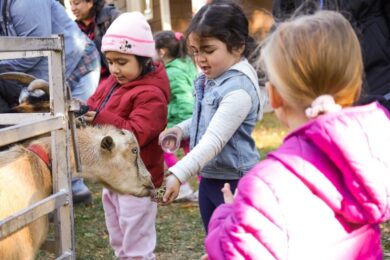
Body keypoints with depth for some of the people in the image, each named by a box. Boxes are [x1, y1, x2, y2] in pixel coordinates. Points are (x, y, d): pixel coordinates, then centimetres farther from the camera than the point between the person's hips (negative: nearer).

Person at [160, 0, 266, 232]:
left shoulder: (239, 88, -23)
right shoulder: (212, 79, 5)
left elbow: (214, 140, -31)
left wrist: (178, 174, -38)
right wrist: (181, 130, 2)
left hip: (234, 183, -9)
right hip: (209, 179, 9)